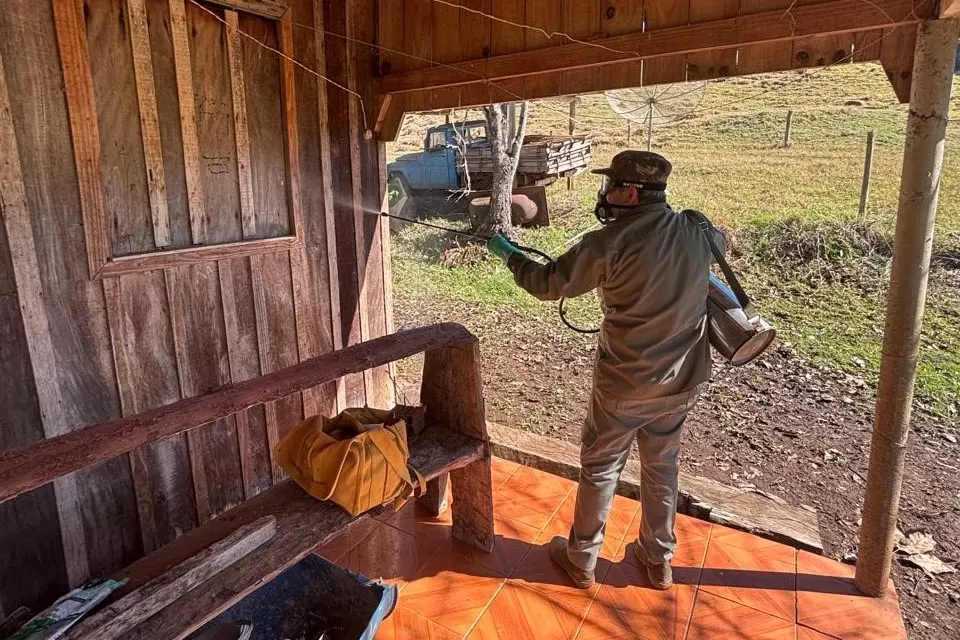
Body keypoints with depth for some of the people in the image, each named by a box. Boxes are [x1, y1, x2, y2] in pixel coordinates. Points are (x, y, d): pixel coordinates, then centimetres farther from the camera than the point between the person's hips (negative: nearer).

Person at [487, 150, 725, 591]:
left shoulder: (610, 242, -21)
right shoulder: (698, 233, -3)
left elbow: (548, 284, -11)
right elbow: (721, 240, 23)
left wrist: (508, 253, 5)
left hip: (624, 385, -5)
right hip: (681, 382, 5)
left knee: (599, 470, 13)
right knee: (662, 468, 21)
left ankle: (580, 561, 30)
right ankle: (658, 561, 38)